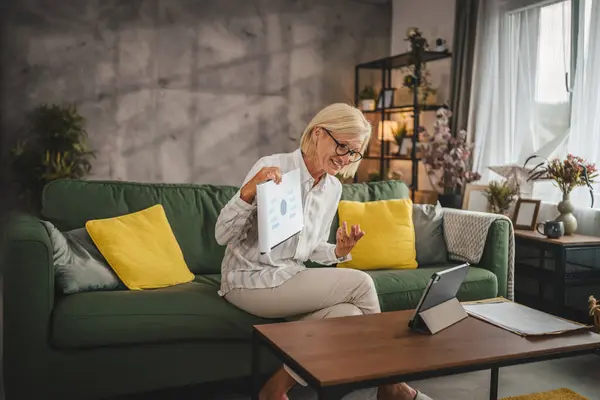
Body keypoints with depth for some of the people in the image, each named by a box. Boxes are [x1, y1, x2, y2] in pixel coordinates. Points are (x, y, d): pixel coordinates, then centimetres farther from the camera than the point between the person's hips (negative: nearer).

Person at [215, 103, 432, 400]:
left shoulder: (333, 188, 6)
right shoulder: (272, 167, -15)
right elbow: (223, 236, -18)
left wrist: (339, 252, -8)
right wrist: (248, 193, -35)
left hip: (291, 278, 7)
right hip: (251, 281, -6)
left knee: (349, 314, -24)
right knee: (361, 283, -17)